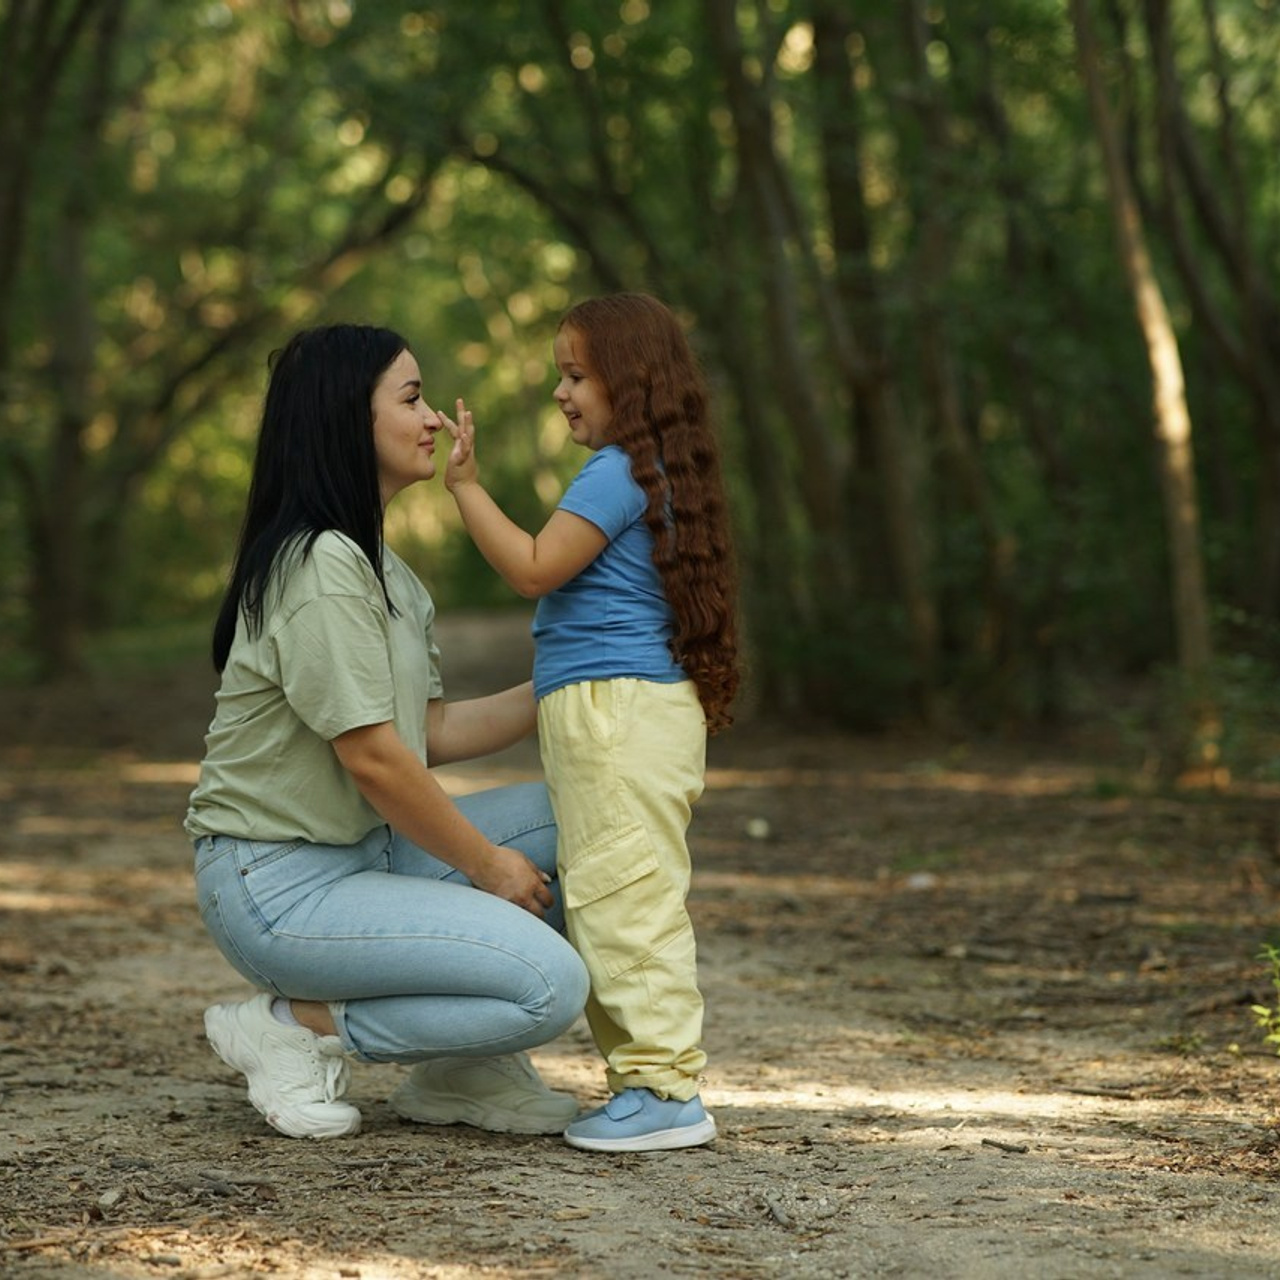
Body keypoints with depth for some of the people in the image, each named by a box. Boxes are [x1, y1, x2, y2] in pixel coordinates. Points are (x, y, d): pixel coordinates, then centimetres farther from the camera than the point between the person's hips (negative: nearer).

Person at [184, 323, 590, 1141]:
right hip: (281, 883, -10)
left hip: (367, 853, 10)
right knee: (550, 985, -20)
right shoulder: (319, 567, -19)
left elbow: (433, 732, 12)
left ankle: (465, 1068, 7)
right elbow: (372, 758, -21)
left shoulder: (380, 567, 14)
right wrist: (488, 866, -11)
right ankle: (293, 1026, -6)